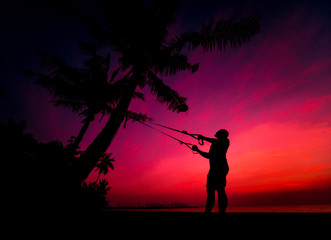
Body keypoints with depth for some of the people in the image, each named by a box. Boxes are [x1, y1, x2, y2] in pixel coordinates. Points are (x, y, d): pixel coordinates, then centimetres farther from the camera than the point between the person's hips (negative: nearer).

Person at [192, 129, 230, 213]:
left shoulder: (225, 141, 6)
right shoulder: (214, 144, 28)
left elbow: (218, 142, -17)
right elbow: (208, 156, 33)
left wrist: (204, 138, -10)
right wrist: (197, 150, 28)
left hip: (221, 168, -8)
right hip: (213, 170, 8)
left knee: (220, 190, -16)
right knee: (210, 191, 2)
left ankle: (221, 211, -19)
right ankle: (207, 211, 2)